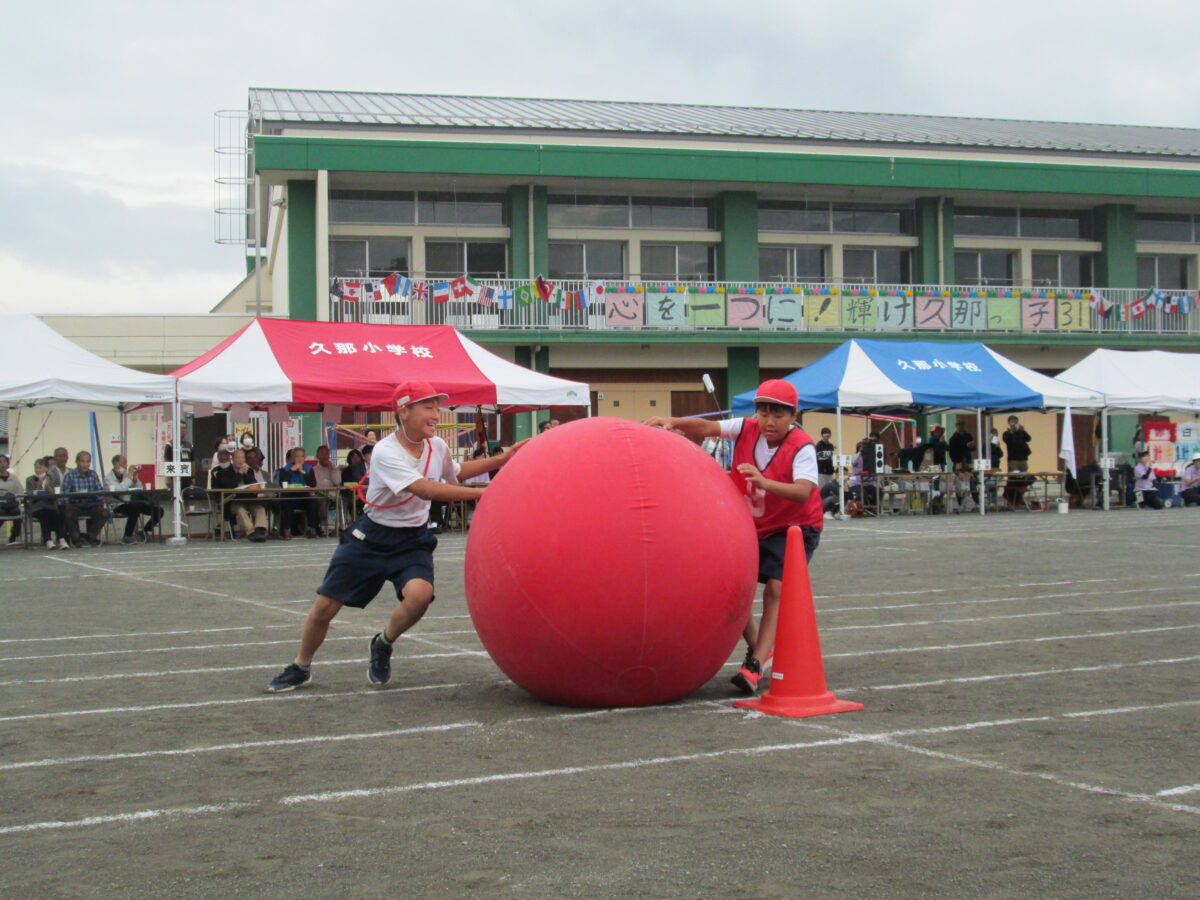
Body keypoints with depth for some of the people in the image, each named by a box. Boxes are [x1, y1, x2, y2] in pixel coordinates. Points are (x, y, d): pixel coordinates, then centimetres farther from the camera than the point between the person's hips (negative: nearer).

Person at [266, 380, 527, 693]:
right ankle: (301, 668, 26)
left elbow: (456, 471, 24)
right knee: (325, 605, -1)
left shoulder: (438, 447, 0)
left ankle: (383, 645, 3)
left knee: (420, 594, -27)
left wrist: (502, 460, 14)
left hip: (412, 540, 4)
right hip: (371, 537, -4)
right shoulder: (386, 451, -21)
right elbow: (425, 490, -33)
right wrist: (482, 493, -36)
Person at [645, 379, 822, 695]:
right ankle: (759, 648, 22)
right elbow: (707, 428, -16)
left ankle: (756, 665, -24)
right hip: (752, 527, 6)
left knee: (775, 589, -21)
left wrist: (763, 482, -55)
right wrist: (673, 421, -35)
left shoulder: (802, 447, -24)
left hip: (795, 527, -5)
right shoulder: (746, 430, -9)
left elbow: (803, 491, -39)